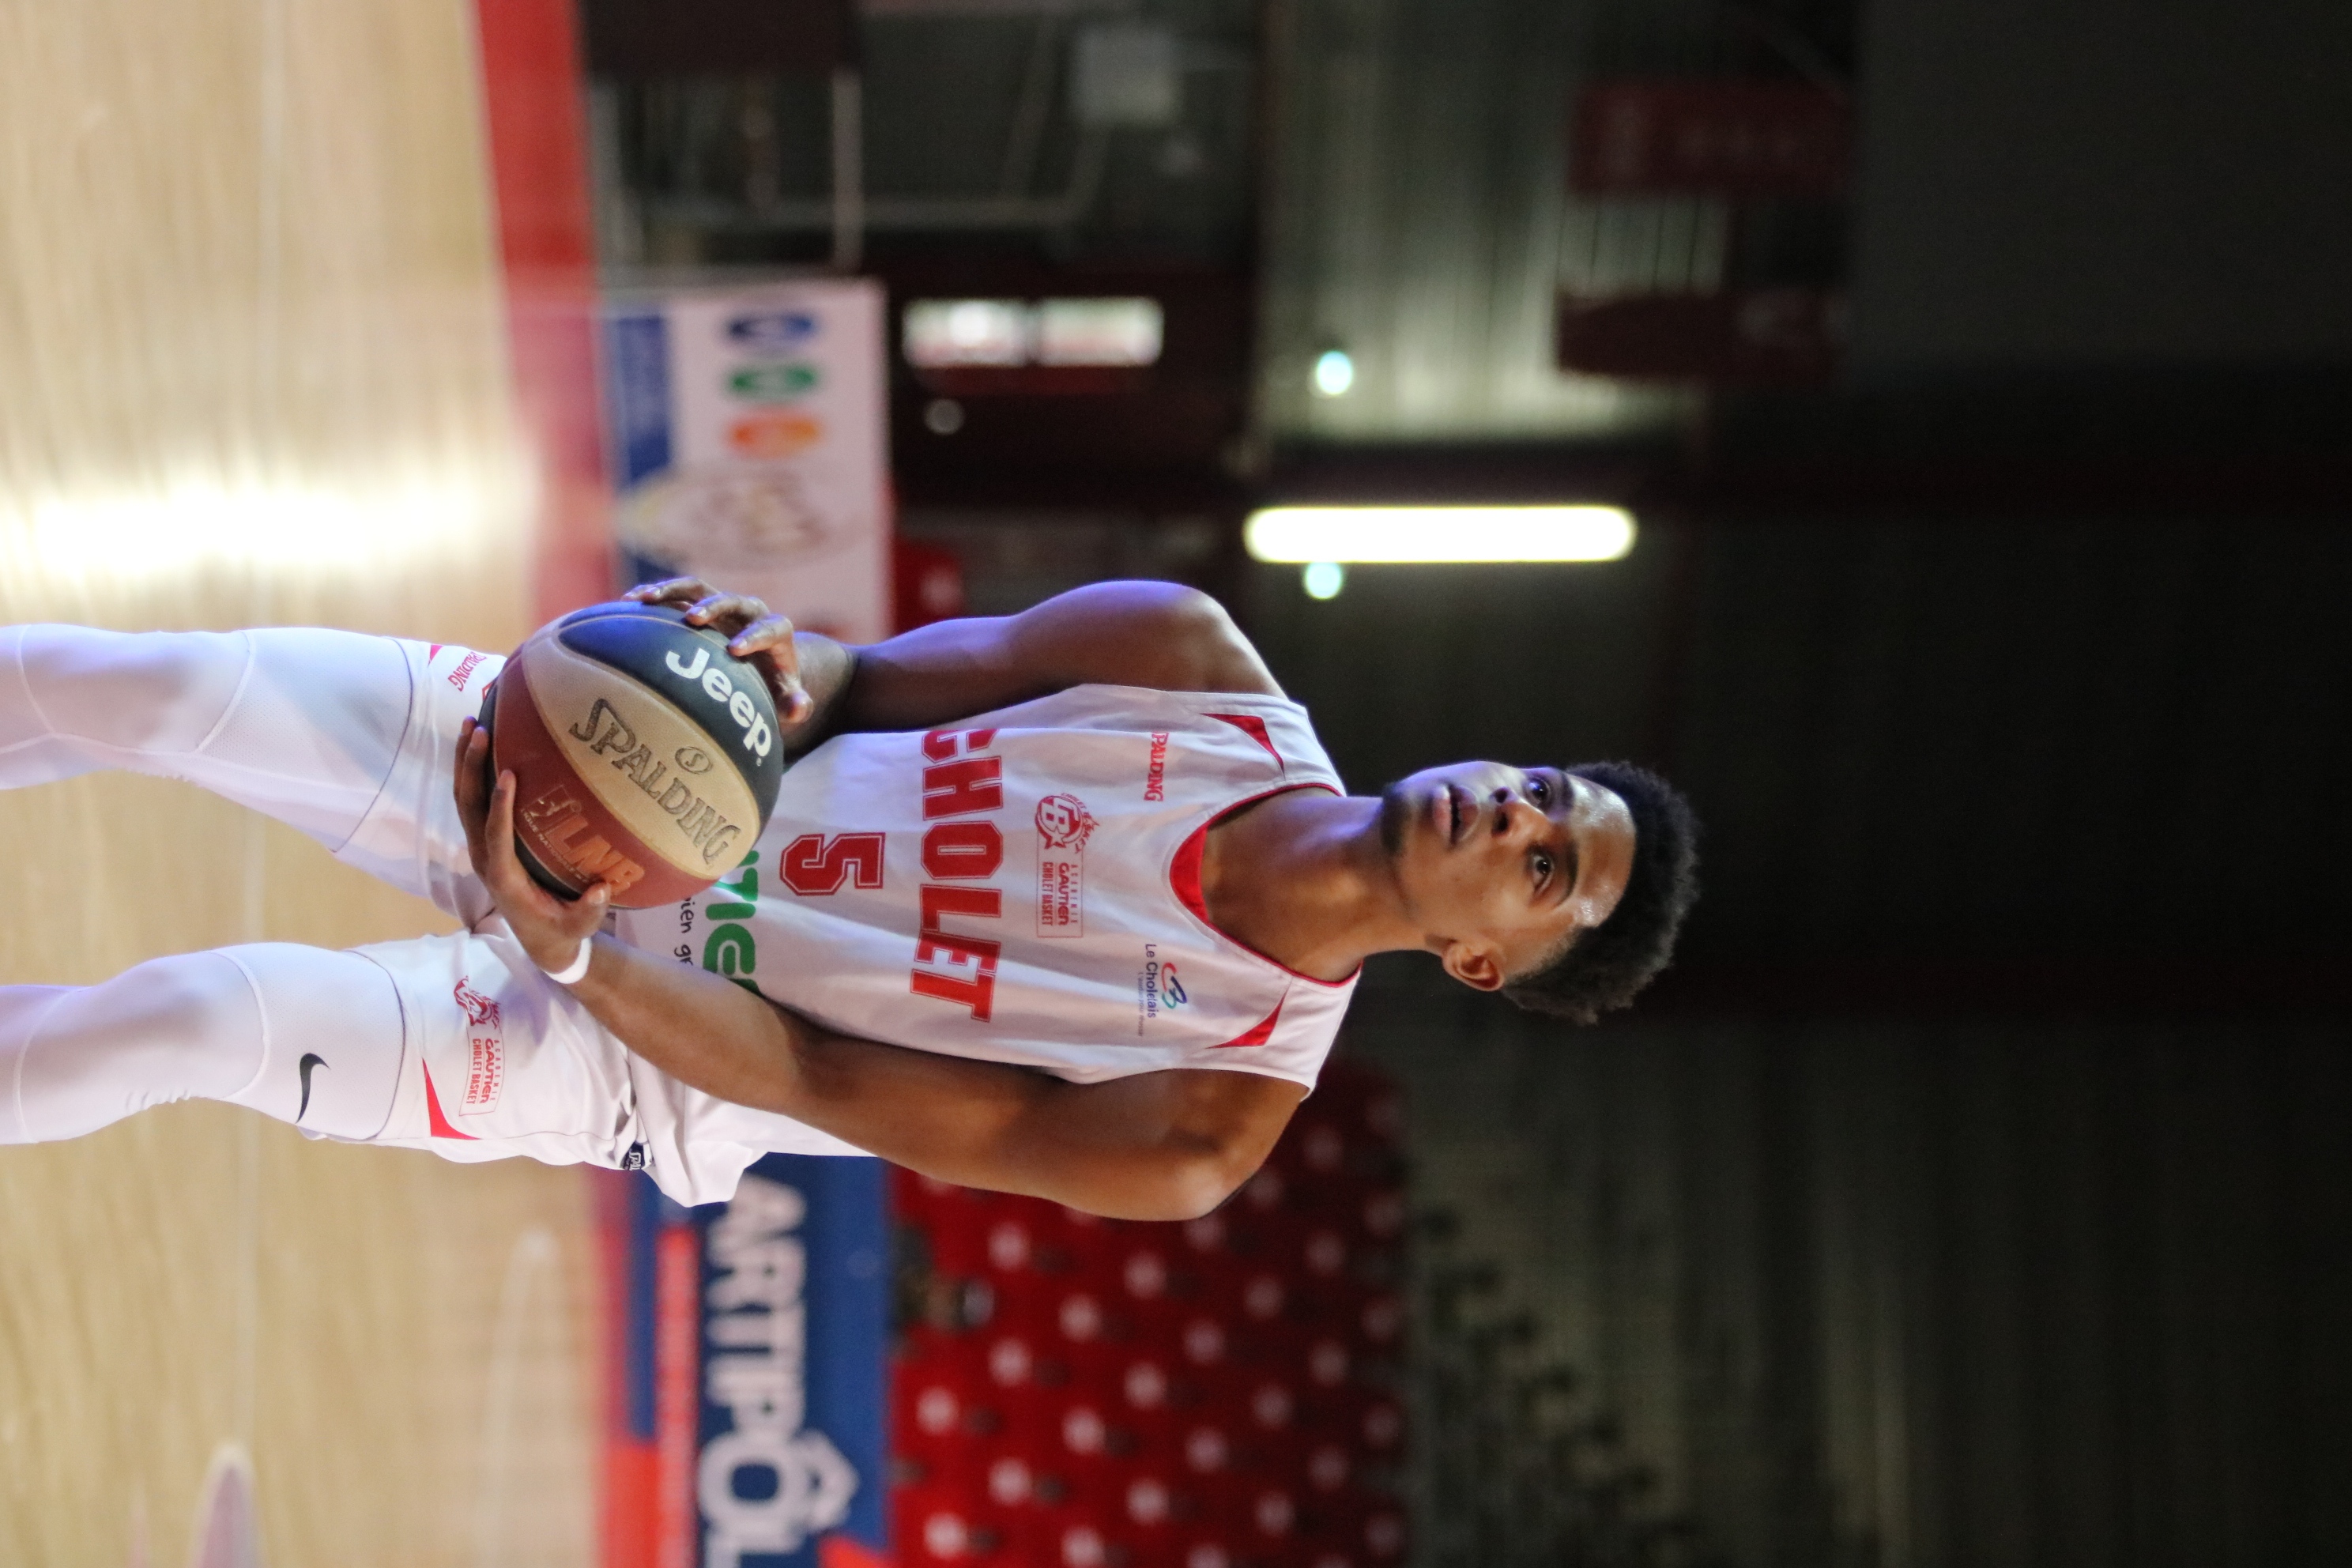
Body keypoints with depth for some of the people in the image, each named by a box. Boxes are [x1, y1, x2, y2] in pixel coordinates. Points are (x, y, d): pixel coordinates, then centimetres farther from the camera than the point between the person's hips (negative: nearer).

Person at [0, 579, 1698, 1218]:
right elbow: (870, 683, 3)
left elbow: (829, 1087, -17)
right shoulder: (1194, 665, -6)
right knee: (168, 686, -15)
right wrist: (783, 663, -22)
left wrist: (561, 946, -26)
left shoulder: (1208, 1133, -16)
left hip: (615, 1044, -4)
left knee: (200, 1015, -25)